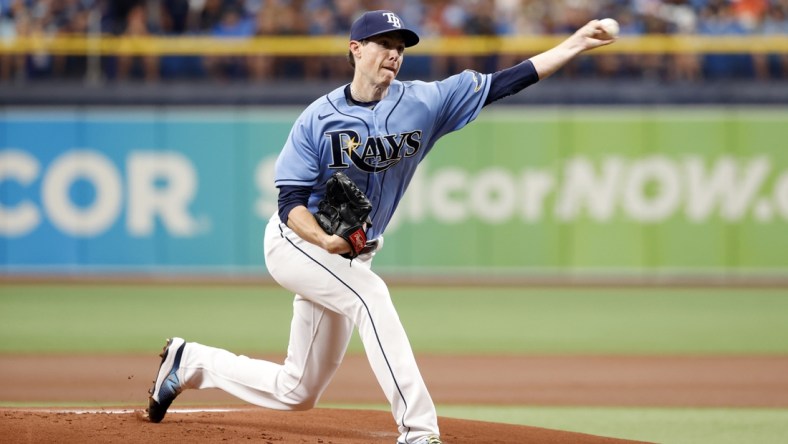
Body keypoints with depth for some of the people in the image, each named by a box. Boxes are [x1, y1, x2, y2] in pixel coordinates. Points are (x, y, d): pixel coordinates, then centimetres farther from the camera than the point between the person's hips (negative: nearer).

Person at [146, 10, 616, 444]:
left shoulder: (422, 103, -5)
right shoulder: (318, 119, -12)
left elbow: (503, 83, -11)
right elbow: (291, 203, -14)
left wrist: (574, 45, -19)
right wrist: (326, 239, -35)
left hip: (349, 258, 5)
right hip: (295, 243, -5)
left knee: (297, 393, 10)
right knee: (371, 295, -32)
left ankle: (192, 361, 31)